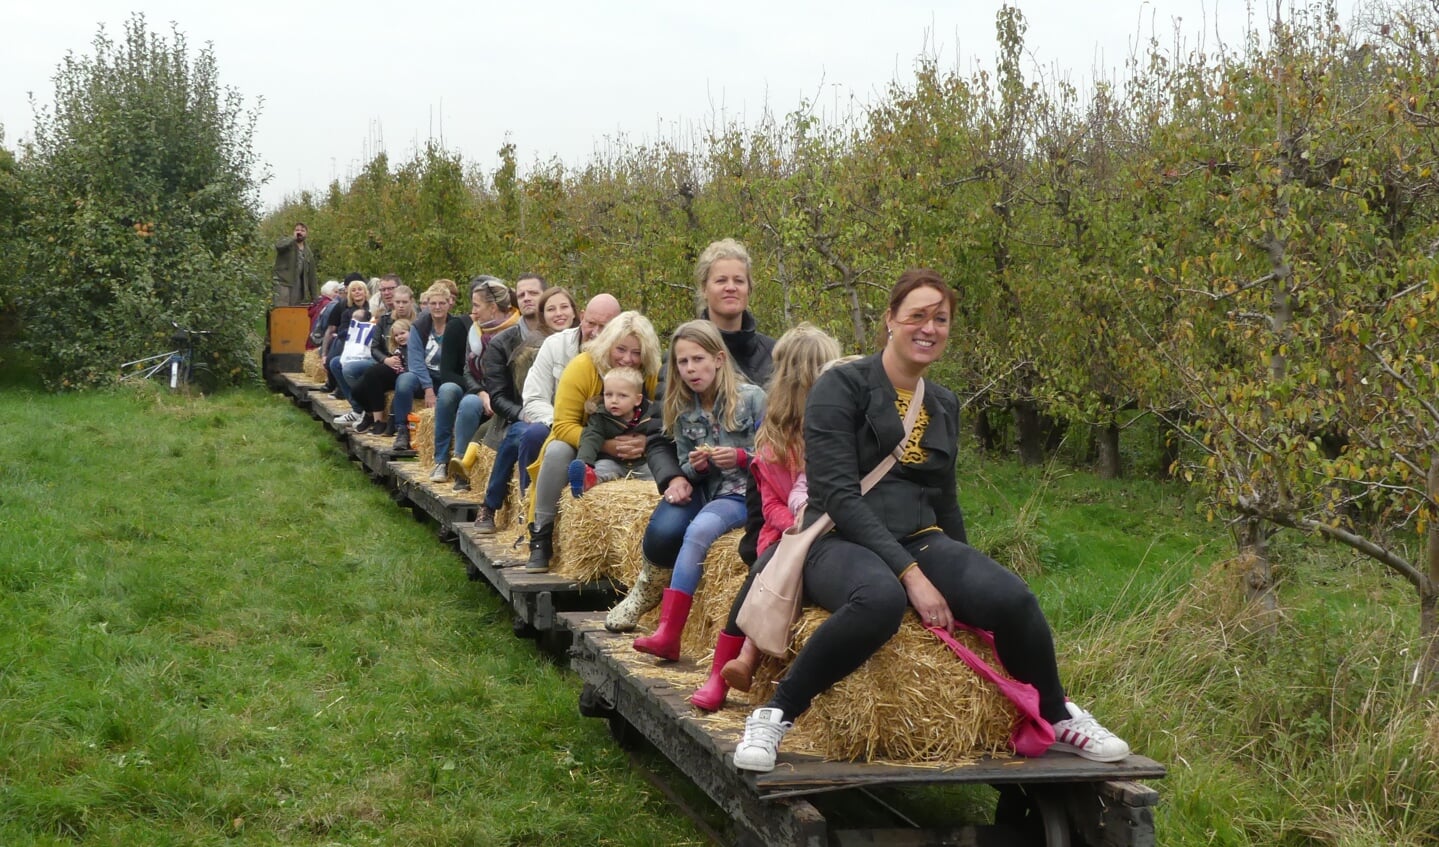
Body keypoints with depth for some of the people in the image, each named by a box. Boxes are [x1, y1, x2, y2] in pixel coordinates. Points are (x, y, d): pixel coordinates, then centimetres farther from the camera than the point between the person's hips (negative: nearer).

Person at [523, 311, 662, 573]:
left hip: (629, 456, 1)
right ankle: (540, 537, -23)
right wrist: (605, 445, -35)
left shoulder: (653, 375, -13)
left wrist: (645, 442, -35)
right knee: (557, 451, -33)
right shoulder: (582, 367, -19)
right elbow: (563, 426, -22)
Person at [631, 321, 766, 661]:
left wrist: (740, 457, -17)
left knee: (699, 529, -31)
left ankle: (668, 632, -34)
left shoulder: (751, 398, -3)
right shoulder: (683, 411, 10)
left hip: (747, 493, -6)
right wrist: (695, 467, -7)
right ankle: (667, 635, -24)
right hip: (709, 494, 6)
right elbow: (687, 472, 16)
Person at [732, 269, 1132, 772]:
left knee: (1011, 598, -25)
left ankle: (1058, 720, 2)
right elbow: (838, 494, -14)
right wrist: (910, 574, -22)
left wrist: (965, 577, 20)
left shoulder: (945, 405, 16)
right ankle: (776, 714, -24)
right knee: (880, 598, -42)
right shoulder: (842, 386, -5)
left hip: (921, 542, 5)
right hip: (841, 543, -5)